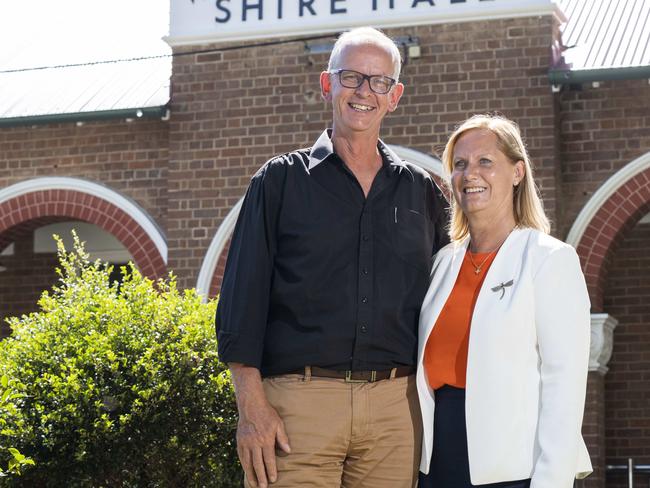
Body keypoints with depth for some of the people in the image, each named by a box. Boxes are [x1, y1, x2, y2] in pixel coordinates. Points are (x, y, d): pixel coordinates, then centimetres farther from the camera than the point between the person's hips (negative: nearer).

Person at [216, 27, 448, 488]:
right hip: (299, 399, -2)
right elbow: (243, 298, 1)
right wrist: (251, 406, -9)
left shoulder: (421, 192, 15)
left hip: (395, 406, 3)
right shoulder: (281, 180, 7)